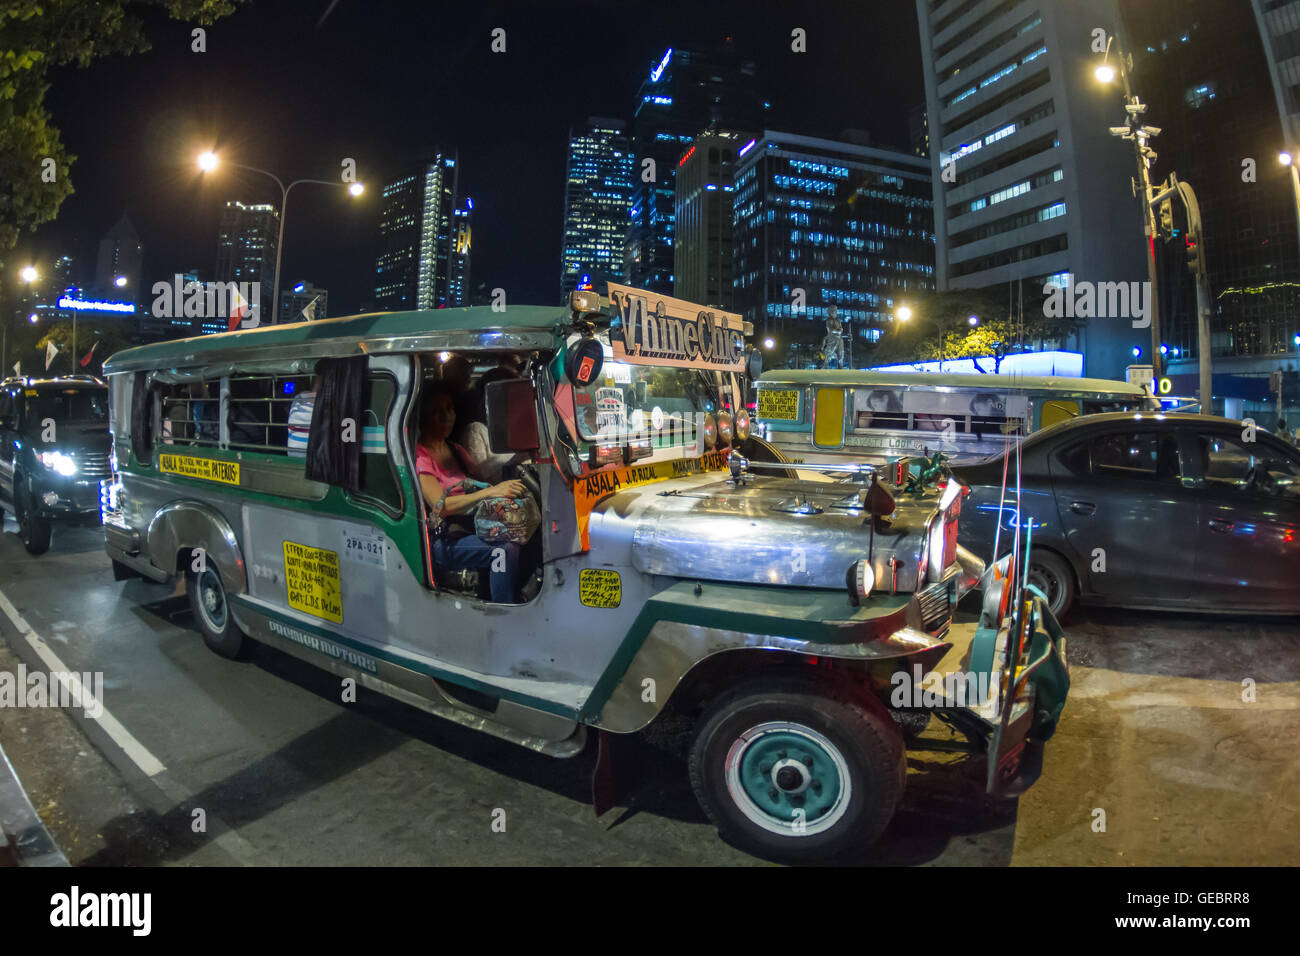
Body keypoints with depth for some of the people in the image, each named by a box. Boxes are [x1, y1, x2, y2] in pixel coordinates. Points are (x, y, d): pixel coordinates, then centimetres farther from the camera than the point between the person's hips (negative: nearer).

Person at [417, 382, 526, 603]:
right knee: (506, 550, -30)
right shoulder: (420, 456, -5)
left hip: (467, 528, 7)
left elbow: (481, 480, 15)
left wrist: (508, 488, -7)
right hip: (441, 539, -7)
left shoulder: (456, 452, 21)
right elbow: (441, 505, -18)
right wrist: (491, 492, -29)